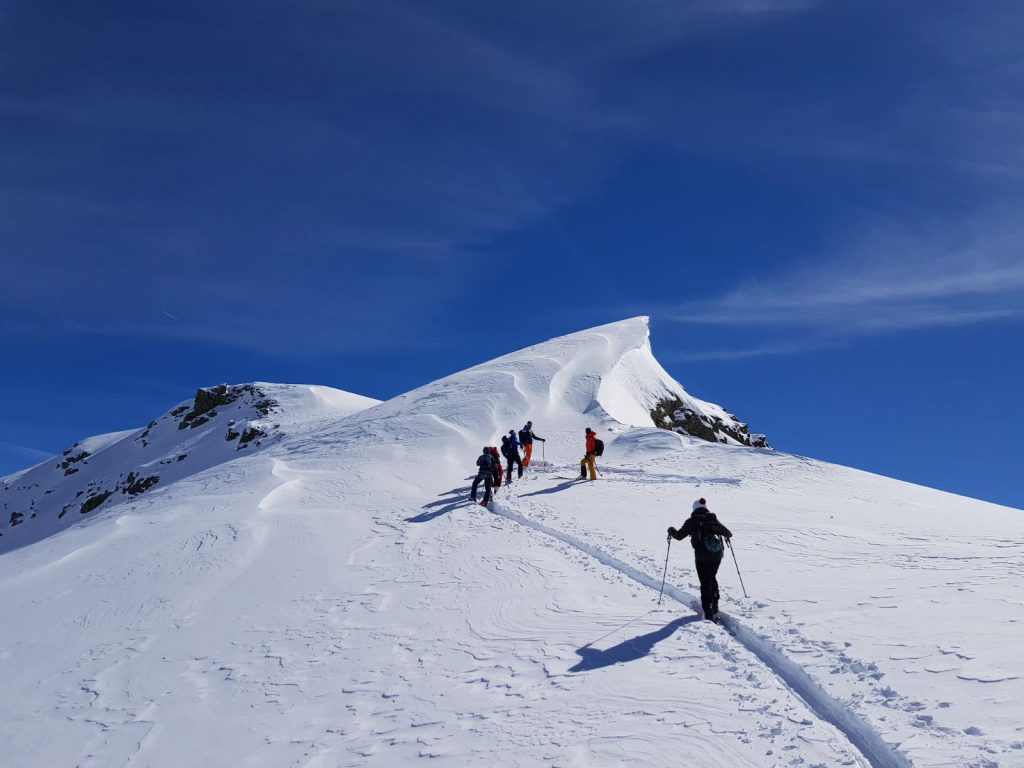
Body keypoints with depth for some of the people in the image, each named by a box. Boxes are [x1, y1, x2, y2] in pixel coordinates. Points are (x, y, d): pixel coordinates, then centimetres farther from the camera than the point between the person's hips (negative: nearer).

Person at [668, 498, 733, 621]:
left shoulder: (692, 521, -2)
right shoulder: (713, 519, 6)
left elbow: (679, 535, 0)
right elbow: (727, 533, 12)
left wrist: (671, 531, 21)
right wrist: (729, 535, 36)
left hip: (702, 557, -3)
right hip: (717, 555, 3)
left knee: (705, 583, 4)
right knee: (712, 578, 24)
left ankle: (708, 612, -2)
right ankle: (714, 607, 25)